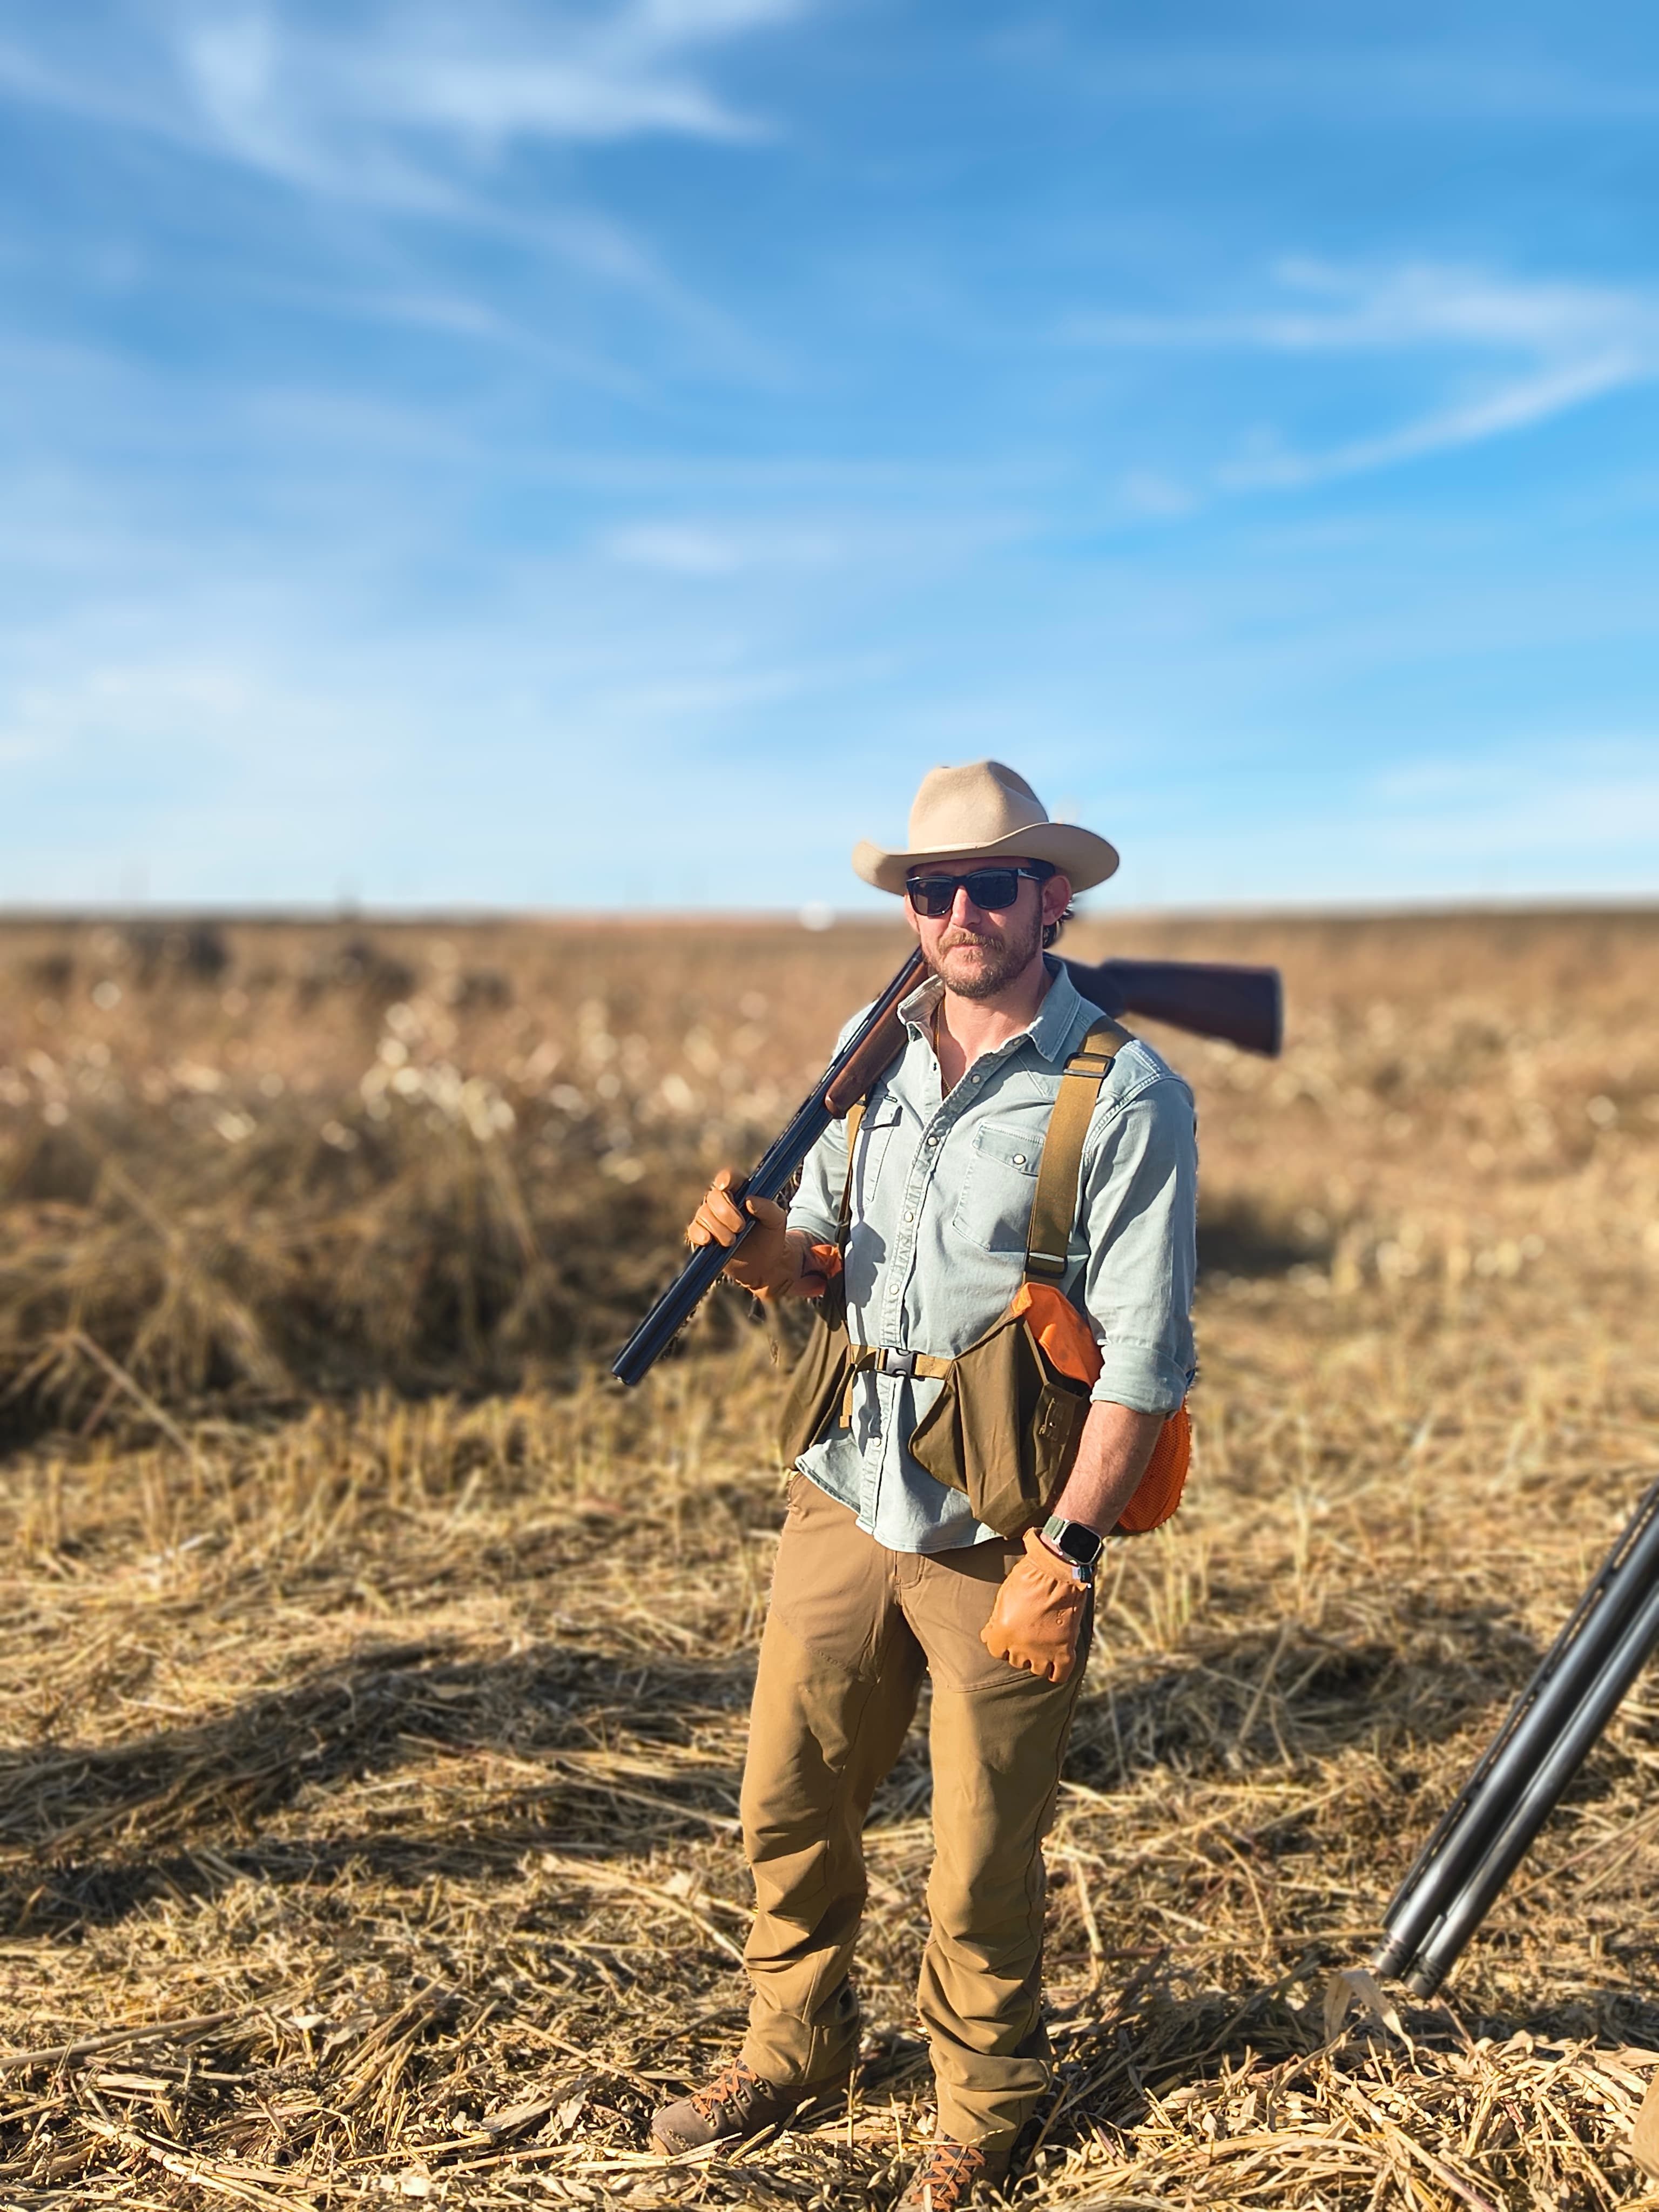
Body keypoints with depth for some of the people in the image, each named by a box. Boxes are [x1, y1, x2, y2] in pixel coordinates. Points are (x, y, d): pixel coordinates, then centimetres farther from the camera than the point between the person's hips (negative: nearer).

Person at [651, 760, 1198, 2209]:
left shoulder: (1126, 1096, -11)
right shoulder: (877, 1061, 7)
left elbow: (1144, 1357, -14)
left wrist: (1066, 1555, -17)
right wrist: (761, 1247, -8)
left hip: (1001, 1540, -5)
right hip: (844, 1502, 5)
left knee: (984, 1870, 10)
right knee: (789, 1807, 16)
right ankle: (794, 2049, 41)